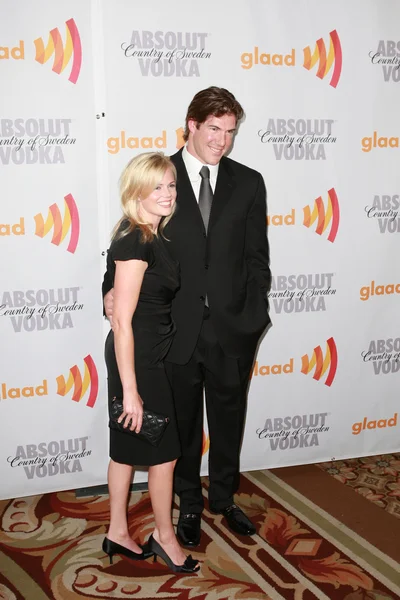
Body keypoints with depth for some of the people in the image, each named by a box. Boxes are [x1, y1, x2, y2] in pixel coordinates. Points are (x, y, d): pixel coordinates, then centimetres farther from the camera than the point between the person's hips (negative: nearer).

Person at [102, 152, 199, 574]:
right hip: (139, 359, -9)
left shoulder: (152, 237, 7)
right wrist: (130, 389, -22)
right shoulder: (134, 242, -21)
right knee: (164, 453, 5)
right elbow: (122, 321, -23)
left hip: (146, 354, 9)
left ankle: (118, 533, 32)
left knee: (127, 446, 18)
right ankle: (164, 537, 25)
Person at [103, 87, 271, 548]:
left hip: (232, 328, 2)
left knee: (228, 420, 18)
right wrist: (114, 287, -21)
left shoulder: (248, 183, 2)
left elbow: (256, 256, 2)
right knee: (183, 423, 14)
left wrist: (254, 314, -8)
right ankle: (190, 505, 36)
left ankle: (223, 499, 41)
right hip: (176, 329, -2)